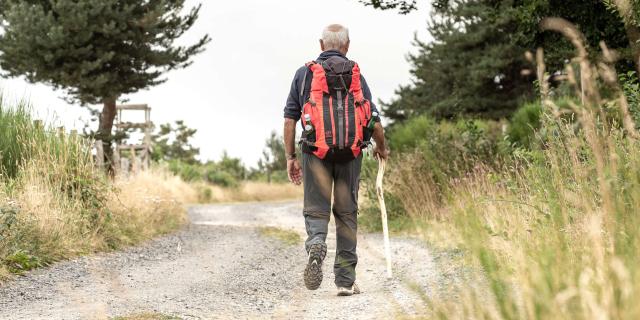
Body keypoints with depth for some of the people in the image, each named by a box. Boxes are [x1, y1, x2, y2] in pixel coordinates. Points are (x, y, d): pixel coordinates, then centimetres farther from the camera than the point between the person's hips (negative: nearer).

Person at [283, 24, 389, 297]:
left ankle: (315, 247, -29)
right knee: (347, 214, 8)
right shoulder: (356, 76, 8)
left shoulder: (304, 74, 8)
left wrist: (290, 158, 9)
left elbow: (290, 118, 3)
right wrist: (382, 148, 25)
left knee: (316, 210, 4)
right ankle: (345, 280, 10)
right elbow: (374, 121, 7)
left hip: (316, 152, -1)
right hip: (350, 153, 1)